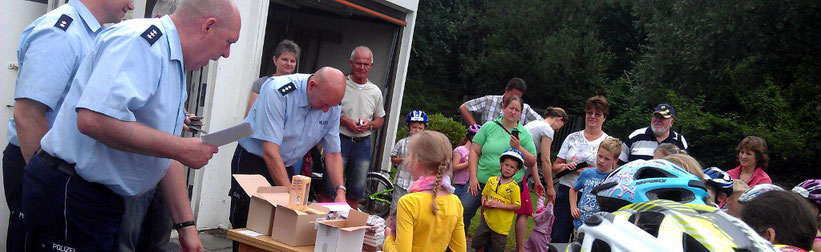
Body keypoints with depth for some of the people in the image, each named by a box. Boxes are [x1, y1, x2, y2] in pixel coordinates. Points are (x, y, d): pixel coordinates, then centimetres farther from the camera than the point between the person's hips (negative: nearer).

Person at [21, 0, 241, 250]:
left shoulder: (175, 67, 13)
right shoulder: (139, 41, -19)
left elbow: (167, 156, 16)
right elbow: (94, 119, -33)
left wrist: (186, 224, 12)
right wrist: (181, 148, -24)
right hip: (68, 192, -10)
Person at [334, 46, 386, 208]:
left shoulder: (375, 92, 11)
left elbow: (380, 120, 18)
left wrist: (369, 124, -4)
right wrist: (345, 121, -15)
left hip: (363, 144, 4)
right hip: (340, 140, -4)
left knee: (356, 191, 9)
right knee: (329, 186, -6)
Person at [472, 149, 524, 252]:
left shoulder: (514, 187, -14)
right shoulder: (491, 180, 0)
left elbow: (517, 206, -15)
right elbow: (484, 194, 15)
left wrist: (499, 205, -22)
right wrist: (484, 201, -8)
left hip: (501, 225, -4)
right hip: (487, 219, 4)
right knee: (477, 242, 12)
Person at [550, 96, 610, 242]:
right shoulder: (573, 138, 13)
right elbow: (555, 167, 14)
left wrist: (576, 169, -11)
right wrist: (565, 166, -10)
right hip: (566, 191, 2)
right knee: (558, 238, -1)